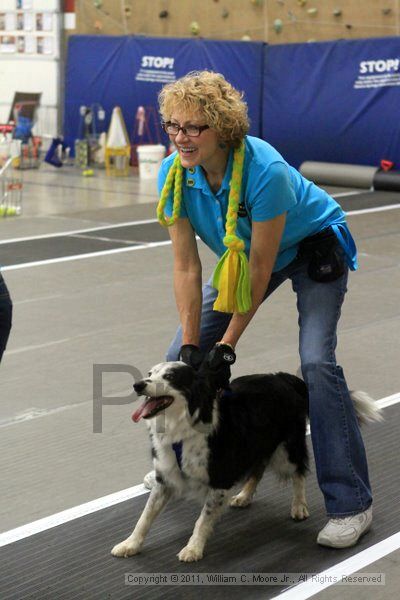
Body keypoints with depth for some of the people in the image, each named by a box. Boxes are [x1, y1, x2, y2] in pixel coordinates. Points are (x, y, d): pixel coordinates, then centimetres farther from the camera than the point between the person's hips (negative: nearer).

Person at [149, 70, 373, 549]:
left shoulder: (265, 171, -38)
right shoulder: (174, 173, -22)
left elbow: (261, 268, -29)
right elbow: (186, 266, -17)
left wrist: (228, 344, -24)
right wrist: (192, 344, -20)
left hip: (313, 245, -6)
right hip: (241, 255, 6)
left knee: (316, 362, -21)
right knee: (181, 356, 2)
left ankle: (350, 504, -12)